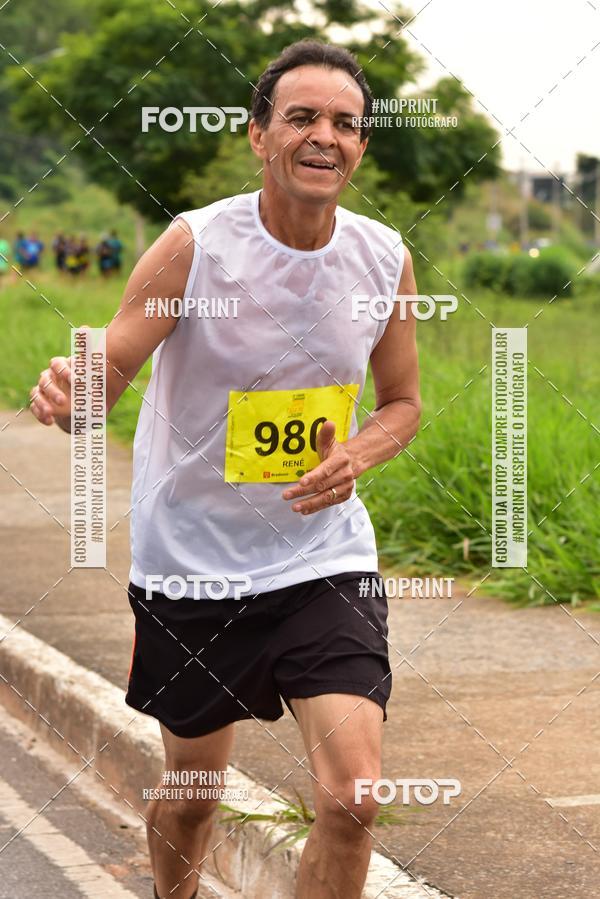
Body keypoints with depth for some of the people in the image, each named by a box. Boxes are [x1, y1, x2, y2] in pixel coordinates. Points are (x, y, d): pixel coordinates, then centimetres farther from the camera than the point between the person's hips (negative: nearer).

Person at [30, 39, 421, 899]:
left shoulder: (386, 260, -2)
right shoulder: (194, 245, -13)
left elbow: (402, 401, 12)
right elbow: (110, 369, -14)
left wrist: (357, 455, -11)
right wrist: (68, 394, -39)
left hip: (325, 559, 2)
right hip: (193, 561, -1)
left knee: (353, 799, -13)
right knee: (190, 793, 14)